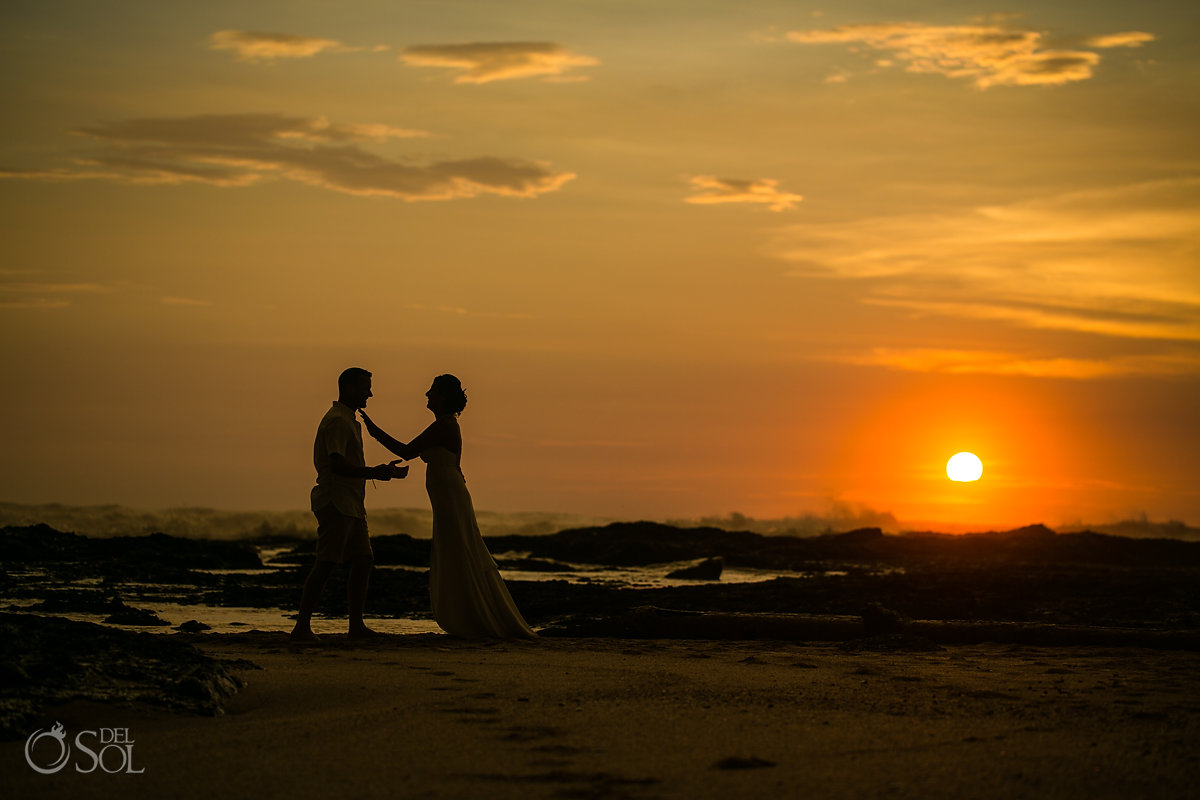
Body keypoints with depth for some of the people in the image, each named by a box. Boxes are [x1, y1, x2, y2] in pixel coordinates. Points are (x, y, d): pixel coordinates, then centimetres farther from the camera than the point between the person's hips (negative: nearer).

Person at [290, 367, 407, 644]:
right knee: (325, 564, -12)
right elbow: (337, 465, -22)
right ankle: (302, 627, -12)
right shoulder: (336, 421, -12)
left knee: (363, 561, 9)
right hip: (335, 503, -10)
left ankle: (357, 625, 13)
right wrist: (374, 472, -19)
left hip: (351, 505, 10)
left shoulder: (350, 421, 22)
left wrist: (383, 471, 18)